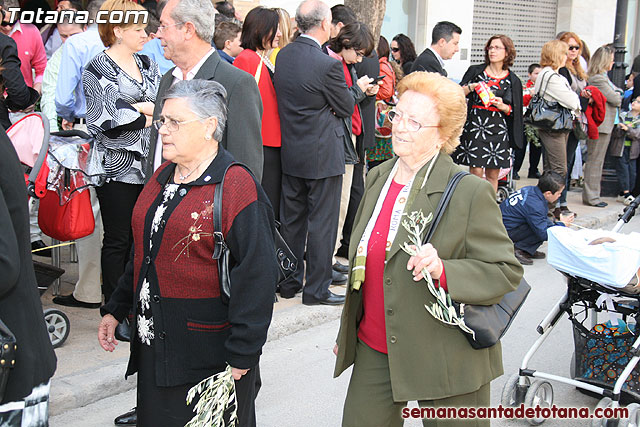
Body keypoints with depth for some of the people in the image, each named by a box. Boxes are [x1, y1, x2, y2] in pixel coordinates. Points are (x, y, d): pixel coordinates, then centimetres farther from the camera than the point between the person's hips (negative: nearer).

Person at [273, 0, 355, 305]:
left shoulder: (282, 56, 1)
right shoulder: (328, 65, -20)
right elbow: (346, 108, -8)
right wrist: (356, 89, 9)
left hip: (290, 152, 7)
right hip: (322, 155, -7)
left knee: (291, 219, 15)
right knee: (322, 222, 3)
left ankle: (288, 283, 26)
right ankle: (317, 289, 11)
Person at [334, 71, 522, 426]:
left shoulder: (470, 191, -15)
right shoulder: (377, 177, 5)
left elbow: (506, 271, -14)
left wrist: (443, 271, -30)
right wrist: (347, 329, 22)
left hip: (444, 359, -5)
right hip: (374, 349, 6)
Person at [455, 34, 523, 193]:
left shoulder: (513, 80, 8)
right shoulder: (475, 71, 6)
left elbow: (513, 111, 9)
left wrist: (502, 106, -11)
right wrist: (471, 87, -13)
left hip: (498, 129, 2)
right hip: (475, 126, -1)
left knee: (493, 175, 4)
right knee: (476, 172, -7)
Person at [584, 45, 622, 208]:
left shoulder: (603, 77, 17)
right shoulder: (598, 79, -16)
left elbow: (618, 91, 21)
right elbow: (615, 100, -15)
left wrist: (616, 93, 1)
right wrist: (617, 96, 5)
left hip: (604, 125, 11)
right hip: (600, 125, -11)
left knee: (596, 161, 14)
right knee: (595, 161, -5)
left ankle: (591, 195, 21)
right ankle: (591, 197, 0)